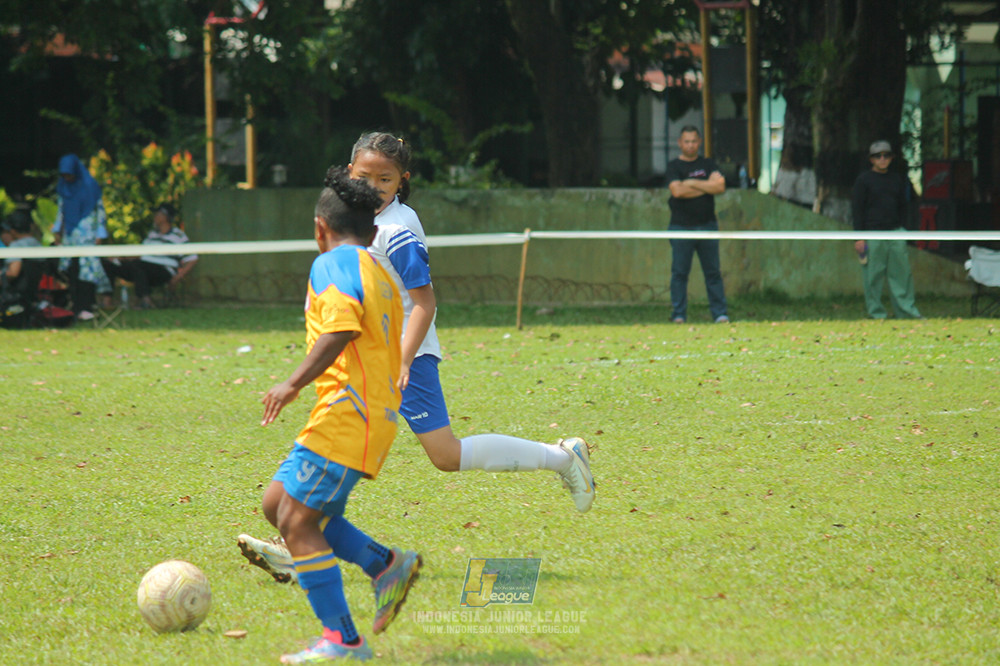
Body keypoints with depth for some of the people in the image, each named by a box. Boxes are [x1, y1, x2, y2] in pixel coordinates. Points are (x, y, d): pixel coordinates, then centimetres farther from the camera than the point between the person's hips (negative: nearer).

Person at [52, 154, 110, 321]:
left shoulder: (90, 186, -5)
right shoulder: (63, 188, 10)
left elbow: (100, 210, -3)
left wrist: (100, 234, -6)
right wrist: (57, 231, 13)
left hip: (86, 233, -5)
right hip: (69, 235, 5)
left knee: (86, 268, -12)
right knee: (72, 271, -1)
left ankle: (86, 307, -14)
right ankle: (76, 307, 1)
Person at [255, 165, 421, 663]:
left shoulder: (333, 264, -7)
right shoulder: (379, 272, 21)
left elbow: (342, 327, -23)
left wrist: (294, 383, -23)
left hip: (347, 415, -10)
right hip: (376, 413, 10)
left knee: (297, 521, -8)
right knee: (278, 503, 14)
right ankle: (386, 565, 9)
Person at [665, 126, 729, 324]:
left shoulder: (708, 164, 13)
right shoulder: (674, 166, 4)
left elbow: (720, 186, -3)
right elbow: (677, 190, -13)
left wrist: (692, 183, -7)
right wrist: (707, 187, -5)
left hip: (707, 224, 2)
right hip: (681, 225, -2)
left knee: (713, 271, 0)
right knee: (679, 272, -3)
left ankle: (720, 313, 2)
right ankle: (678, 314, 2)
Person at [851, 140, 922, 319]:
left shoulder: (897, 180, 14)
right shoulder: (864, 180, 0)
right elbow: (857, 209, -2)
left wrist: (902, 230, 12)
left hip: (896, 232, 4)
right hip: (873, 233, -4)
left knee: (902, 272, 0)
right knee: (873, 275, -3)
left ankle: (907, 311, 3)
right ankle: (876, 313, 4)